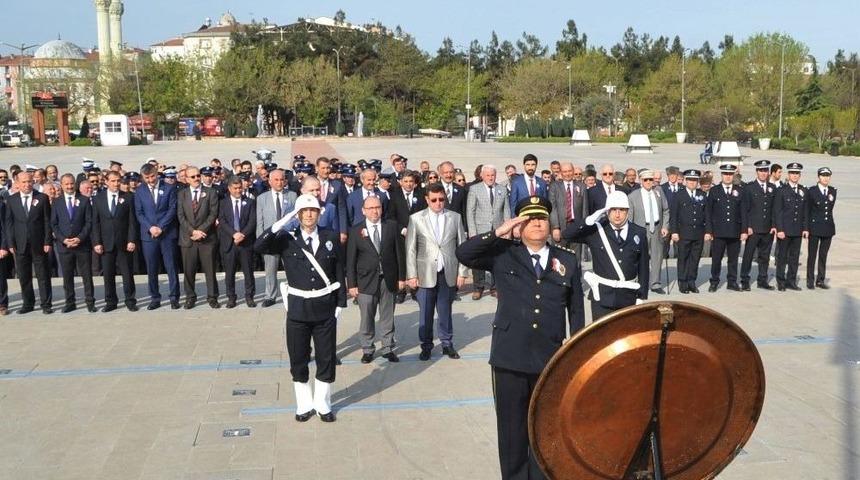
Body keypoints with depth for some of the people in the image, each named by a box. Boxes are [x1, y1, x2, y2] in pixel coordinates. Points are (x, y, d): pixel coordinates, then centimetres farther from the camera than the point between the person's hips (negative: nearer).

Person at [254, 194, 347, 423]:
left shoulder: (331, 238, 1)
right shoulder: (287, 239, -2)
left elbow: (339, 273, 4)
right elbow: (259, 246, -19)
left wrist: (341, 303, 1)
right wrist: (280, 224, -25)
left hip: (325, 307, 0)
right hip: (298, 308, 0)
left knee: (326, 359, 8)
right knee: (298, 359, 9)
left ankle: (323, 404, 25)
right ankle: (304, 405, 25)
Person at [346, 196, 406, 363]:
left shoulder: (392, 226, 2)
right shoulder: (356, 231, -1)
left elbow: (400, 252, 4)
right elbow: (350, 260, -1)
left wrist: (401, 277, 1)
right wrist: (352, 284, -5)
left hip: (388, 279, 1)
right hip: (366, 281, -1)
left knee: (387, 317, 10)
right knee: (367, 318, 5)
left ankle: (388, 348, 21)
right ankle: (367, 350, 18)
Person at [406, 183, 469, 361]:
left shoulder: (455, 217, 5)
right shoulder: (416, 219, 1)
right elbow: (410, 249, 1)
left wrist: (462, 272, 1)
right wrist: (412, 275, -4)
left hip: (449, 274, 1)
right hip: (426, 274, -1)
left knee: (445, 311, 8)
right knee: (425, 313, 5)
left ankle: (447, 343, 22)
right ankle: (426, 346, 18)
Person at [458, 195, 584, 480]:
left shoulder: (567, 261, 7)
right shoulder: (503, 255, 2)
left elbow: (576, 311, 11)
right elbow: (463, 254, -11)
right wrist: (498, 233, -14)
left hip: (551, 360, 1)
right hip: (510, 358, -1)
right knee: (512, 428, 9)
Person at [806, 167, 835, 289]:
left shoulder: (833, 191, 7)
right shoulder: (811, 191, -5)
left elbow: (830, 207, 17)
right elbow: (807, 210, -4)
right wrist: (806, 227, -6)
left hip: (828, 227, 4)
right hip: (814, 227, -4)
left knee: (823, 255, 10)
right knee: (812, 255, 1)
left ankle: (820, 280, 17)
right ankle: (810, 281, 8)